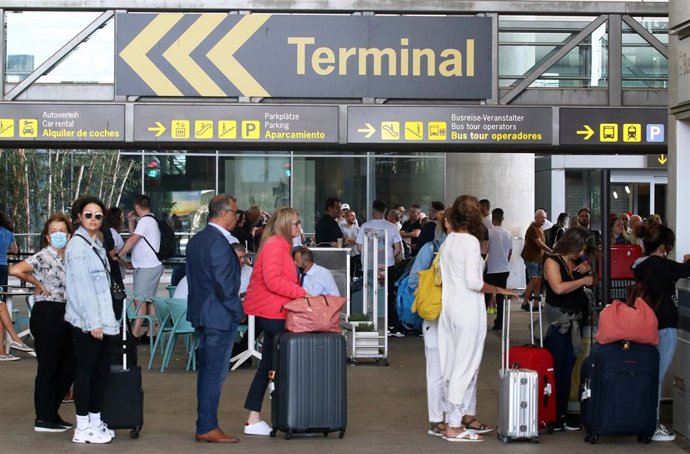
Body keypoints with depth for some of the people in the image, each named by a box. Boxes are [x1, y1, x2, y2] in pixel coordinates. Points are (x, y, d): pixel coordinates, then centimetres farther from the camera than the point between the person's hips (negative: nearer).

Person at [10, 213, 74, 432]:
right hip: (47, 314, -8)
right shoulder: (43, 257, -9)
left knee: (68, 367, 11)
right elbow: (16, 270, -24)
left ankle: (52, 413, 24)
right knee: (47, 368, 0)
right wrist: (37, 283, -11)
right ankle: (43, 419, 9)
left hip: (66, 315, 8)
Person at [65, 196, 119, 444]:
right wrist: (93, 323, -19)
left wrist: (104, 320, 13)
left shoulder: (97, 244, 15)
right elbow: (81, 288, -17)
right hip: (86, 321, -8)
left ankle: (95, 422, 20)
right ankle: (83, 428, 3)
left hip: (101, 320, 8)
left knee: (101, 370, 11)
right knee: (85, 371, -3)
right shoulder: (77, 246, -12)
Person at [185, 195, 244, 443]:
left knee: (207, 370, 14)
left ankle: (204, 425, 19)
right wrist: (238, 311, -10)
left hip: (200, 313, 9)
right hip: (220, 316, -9)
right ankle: (208, 427, 0)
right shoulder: (220, 243, -19)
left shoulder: (195, 240, 10)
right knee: (215, 372, -4)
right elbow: (224, 285, -21)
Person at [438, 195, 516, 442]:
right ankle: (453, 426, -3)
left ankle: (467, 417, 25)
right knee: (465, 365, -4)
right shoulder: (471, 242, -14)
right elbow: (473, 282, -19)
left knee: (460, 364, 15)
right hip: (468, 308, -8)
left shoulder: (447, 242, 10)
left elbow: (445, 276, 10)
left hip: (450, 306, 8)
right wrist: (498, 290, -8)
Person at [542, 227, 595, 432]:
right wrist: (583, 280, -16)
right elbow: (558, 287, -23)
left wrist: (587, 270, 4)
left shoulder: (575, 263, 13)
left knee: (567, 371, 9)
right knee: (555, 370, -5)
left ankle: (562, 416, 13)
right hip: (556, 321, -7)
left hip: (573, 321, 8)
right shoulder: (552, 262, -8)